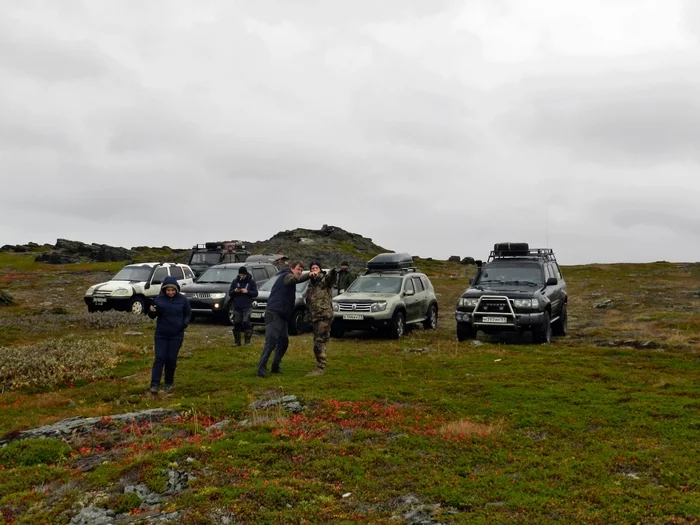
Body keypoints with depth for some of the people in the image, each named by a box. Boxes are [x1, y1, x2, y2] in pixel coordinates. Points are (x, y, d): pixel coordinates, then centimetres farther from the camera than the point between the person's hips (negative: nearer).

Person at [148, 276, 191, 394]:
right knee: (159, 358, -4)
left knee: (172, 359, 6)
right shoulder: (159, 299, -5)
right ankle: (155, 384, -4)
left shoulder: (183, 299, -4)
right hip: (161, 334, 0)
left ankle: (169, 383, 20)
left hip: (176, 335, 0)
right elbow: (153, 316, 3)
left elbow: (188, 314, 6)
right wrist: (151, 311, -20)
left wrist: (184, 324, -12)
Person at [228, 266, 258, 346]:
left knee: (246, 322, -14)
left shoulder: (251, 281, 3)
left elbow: (255, 293, -1)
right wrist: (234, 291, -12)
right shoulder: (235, 281, 9)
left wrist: (247, 291, -17)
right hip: (237, 307, 3)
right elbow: (230, 293, 10)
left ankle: (247, 341, -5)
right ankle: (237, 341, 14)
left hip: (247, 307, -3)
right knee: (236, 324, 3)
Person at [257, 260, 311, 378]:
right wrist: (309, 275, -42)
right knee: (271, 342, -16)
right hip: (274, 314, -10)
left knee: (283, 342, 13)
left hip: (282, 315, 10)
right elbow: (295, 279, -31)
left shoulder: (287, 278, 24)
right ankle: (261, 369, -16)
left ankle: (275, 367, 22)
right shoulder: (286, 276, -7)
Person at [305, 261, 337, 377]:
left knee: (319, 342, -12)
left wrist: (334, 272, -53)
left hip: (324, 316, -8)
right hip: (315, 317, 8)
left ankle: (320, 368, -8)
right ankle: (320, 366, 24)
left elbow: (331, 277, -33)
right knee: (318, 343, 14)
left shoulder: (325, 279, -10)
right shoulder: (311, 283, 15)